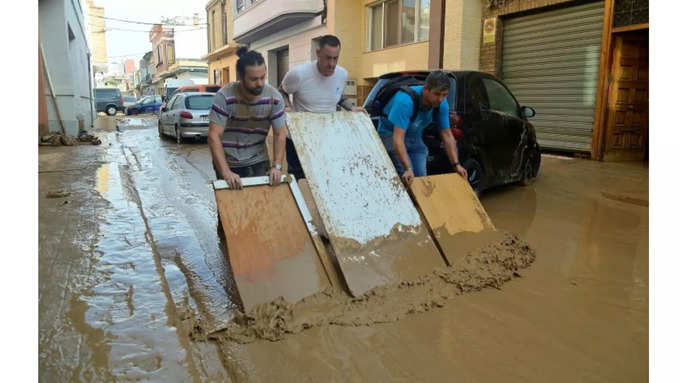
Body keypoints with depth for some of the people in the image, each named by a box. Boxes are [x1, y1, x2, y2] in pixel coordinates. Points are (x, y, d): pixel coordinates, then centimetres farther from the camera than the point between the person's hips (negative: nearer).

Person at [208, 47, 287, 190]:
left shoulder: (274, 97, -11)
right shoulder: (224, 97, -20)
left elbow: (280, 134, -6)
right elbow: (214, 136, -23)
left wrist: (276, 166, -18)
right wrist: (226, 173, -32)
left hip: (259, 162, 2)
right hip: (227, 163, -2)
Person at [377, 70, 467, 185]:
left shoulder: (442, 104, -14)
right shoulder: (406, 101, -34)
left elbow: (447, 136, -5)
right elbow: (398, 138, -39)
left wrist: (456, 165, -10)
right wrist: (407, 169, -46)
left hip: (415, 138, 6)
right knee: (408, 179, -21)